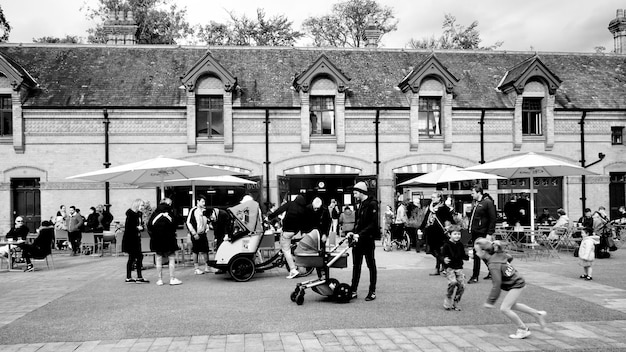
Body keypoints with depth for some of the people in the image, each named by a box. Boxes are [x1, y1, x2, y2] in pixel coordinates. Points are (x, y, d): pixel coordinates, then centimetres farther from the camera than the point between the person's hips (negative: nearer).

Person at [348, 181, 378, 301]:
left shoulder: (372, 204, -11)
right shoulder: (360, 204, 15)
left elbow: (373, 224, -18)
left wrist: (360, 234, -23)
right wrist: (353, 233, 4)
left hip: (367, 240, -8)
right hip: (357, 239, 8)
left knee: (371, 266, 3)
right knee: (356, 266, 9)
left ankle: (372, 292, 10)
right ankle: (353, 291, 15)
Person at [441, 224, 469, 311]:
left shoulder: (460, 245, 9)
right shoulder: (447, 245, -7)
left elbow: (463, 256, 16)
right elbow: (443, 255, -11)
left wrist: (468, 256, -4)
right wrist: (444, 259, -32)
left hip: (459, 268, 5)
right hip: (449, 267, -5)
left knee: (462, 285, -4)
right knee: (453, 282, -26)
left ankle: (455, 303, 14)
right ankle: (448, 301, -6)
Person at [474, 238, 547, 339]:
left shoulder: (493, 265, -30)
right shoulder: (497, 254, -5)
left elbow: (496, 285, -30)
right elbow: (509, 258, 17)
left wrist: (490, 302, -24)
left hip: (516, 285, -10)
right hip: (517, 282, 10)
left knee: (504, 308, -9)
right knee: (511, 305, 24)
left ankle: (523, 330, 5)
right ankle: (538, 314, 34)